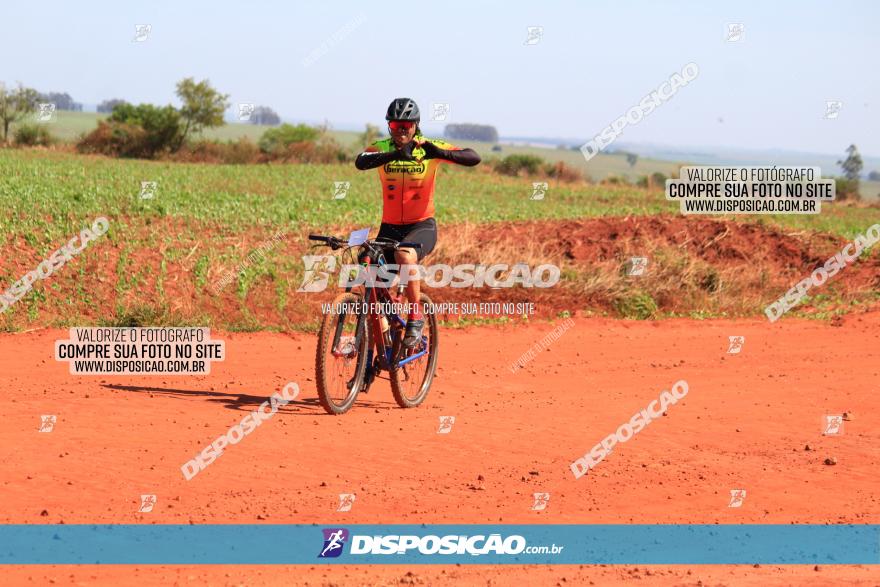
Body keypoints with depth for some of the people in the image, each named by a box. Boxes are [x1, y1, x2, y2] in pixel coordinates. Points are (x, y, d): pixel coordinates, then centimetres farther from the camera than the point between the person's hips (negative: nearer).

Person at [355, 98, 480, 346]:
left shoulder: (429, 147, -8)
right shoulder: (382, 149, -5)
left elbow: (473, 158, -20)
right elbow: (360, 162, -29)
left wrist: (439, 153, -39)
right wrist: (395, 155, -46)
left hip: (422, 225, -3)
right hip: (390, 227, 3)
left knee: (405, 255, -35)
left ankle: (416, 316, -19)